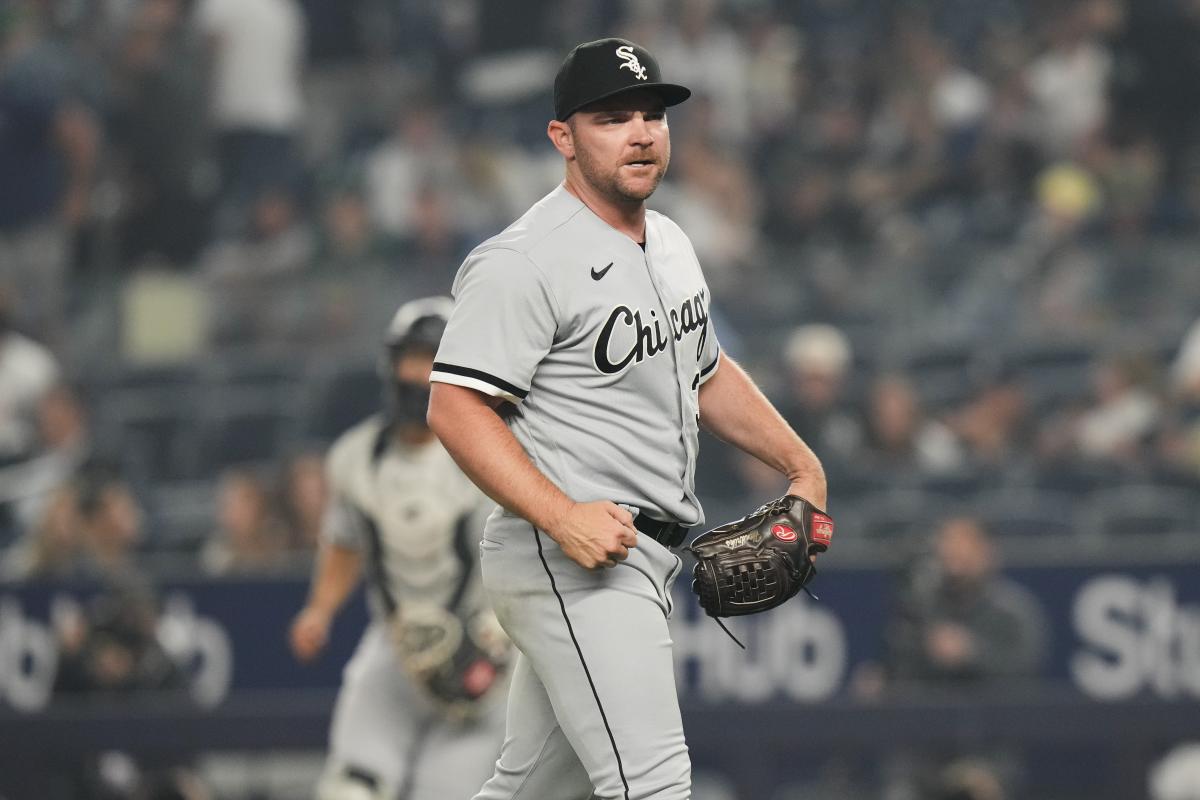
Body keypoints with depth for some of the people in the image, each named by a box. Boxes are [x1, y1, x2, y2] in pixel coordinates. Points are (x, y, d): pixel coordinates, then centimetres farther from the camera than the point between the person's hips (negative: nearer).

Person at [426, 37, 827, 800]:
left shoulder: (670, 244, 16)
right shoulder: (523, 262, -13)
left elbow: (707, 372, 30)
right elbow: (457, 407, -19)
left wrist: (801, 464, 20)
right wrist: (561, 515, -29)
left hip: (643, 562, 9)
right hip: (568, 564, -9)